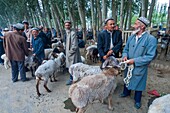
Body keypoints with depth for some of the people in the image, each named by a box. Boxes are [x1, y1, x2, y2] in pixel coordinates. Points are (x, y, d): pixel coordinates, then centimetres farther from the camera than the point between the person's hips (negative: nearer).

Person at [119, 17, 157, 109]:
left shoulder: (151, 39, -18)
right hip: (128, 66, 5)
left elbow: (150, 56, -21)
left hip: (139, 68, -5)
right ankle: (126, 93, 51)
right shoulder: (131, 37, 0)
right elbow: (126, 49, 8)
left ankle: (137, 100, 40)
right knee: (127, 80, 23)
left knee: (138, 83, 14)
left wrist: (134, 60, -24)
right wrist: (125, 56, -14)